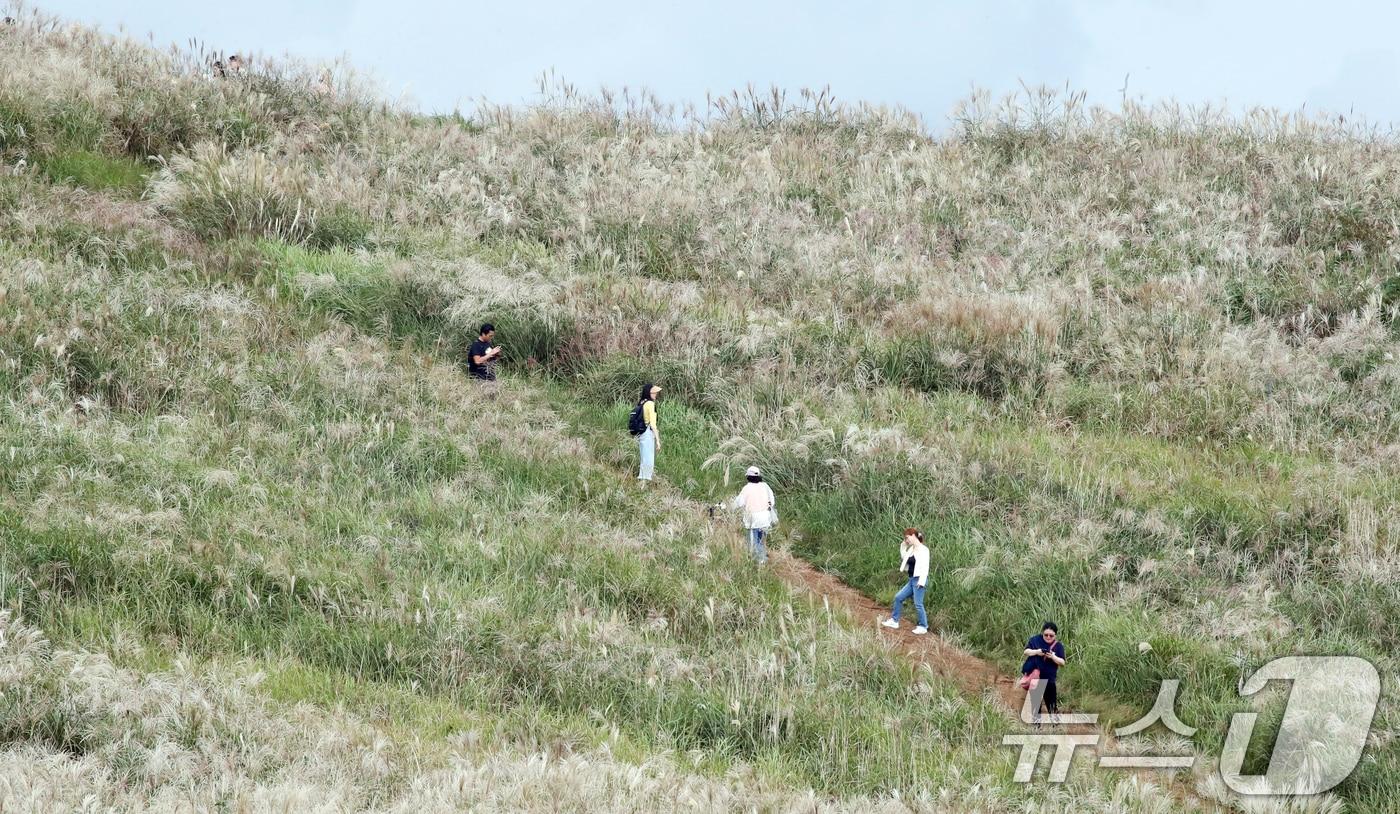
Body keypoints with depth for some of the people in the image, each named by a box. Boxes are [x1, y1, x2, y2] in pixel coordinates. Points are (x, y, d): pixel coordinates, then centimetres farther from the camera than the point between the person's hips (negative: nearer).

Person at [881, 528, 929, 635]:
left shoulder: (923, 550, -13)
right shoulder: (911, 549, 12)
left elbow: (925, 566, -17)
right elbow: (904, 558, 26)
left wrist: (921, 581, -22)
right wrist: (903, 547, 14)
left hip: (919, 579, -9)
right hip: (911, 580, 9)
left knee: (918, 604, -6)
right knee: (898, 597, 11)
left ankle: (923, 627, 5)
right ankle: (894, 621, 20)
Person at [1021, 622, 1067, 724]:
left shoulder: (1058, 646, -4)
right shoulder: (1036, 640, -3)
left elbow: (1062, 663, -6)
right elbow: (1026, 651, -5)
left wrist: (1053, 657, -25)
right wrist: (1036, 652, -24)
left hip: (1048, 678, -1)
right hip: (1034, 675, 1)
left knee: (1050, 698, 3)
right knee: (1035, 698, 10)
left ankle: (1053, 718, 21)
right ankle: (1037, 718, 24)